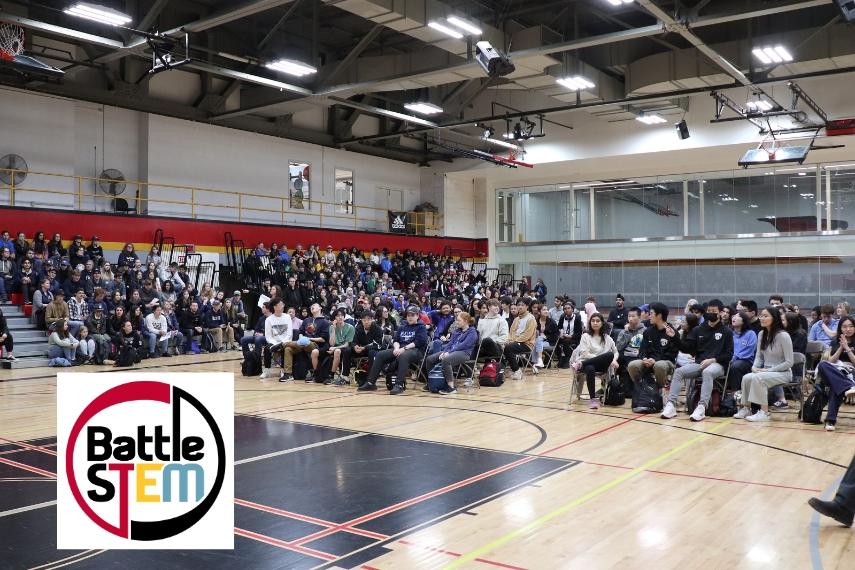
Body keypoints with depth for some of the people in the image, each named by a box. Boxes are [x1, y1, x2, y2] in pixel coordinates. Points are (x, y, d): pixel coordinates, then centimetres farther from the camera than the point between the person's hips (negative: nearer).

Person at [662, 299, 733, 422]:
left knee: (707, 372, -38)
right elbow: (686, 347, 9)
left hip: (717, 364, -4)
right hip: (699, 363, 4)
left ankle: (701, 407, -44)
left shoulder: (726, 332, 7)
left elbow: (729, 355, 2)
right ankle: (671, 405, -29)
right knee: (679, 371, -22)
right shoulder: (698, 330, 16)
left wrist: (713, 360, -12)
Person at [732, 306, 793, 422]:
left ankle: (764, 413, -24)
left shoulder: (783, 336, -14)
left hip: (783, 373, -6)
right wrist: (754, 367, -7)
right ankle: (747, 408, -8)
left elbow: (789, 362, -15)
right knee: (746, 377, -22)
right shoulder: (761, 334, 7)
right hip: (765, 371, 6)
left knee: (758, 378, -32)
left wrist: (769, 370, -18)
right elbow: (759, 356, 13)